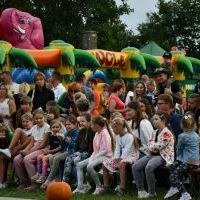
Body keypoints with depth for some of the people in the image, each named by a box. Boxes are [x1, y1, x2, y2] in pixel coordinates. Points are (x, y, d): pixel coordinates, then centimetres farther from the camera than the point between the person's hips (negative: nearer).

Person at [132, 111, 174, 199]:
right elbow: (149, 145, 20)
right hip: (153, 155, 9)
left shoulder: (167, 133, -11)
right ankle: (141, 190, -5)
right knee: (135, 166, -12)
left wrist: (151, 144, 2)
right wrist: (151, 148, -3)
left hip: (163, 156, -9)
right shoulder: (155, 132, 17)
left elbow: (157, 147, -18)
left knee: (149, 167, -36)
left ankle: (151, 192, -21)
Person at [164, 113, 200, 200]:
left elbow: (178, 149, 4)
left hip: (189, 162, -8)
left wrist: (179, 157, 25)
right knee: (173, 166, 20)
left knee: (173, 176, -5)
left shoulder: (182, 136, -10)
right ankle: (174, 187, 18)